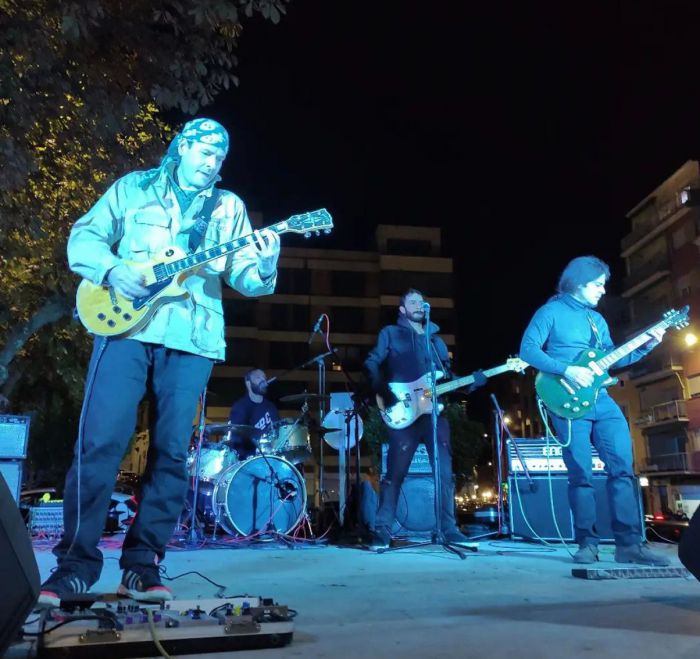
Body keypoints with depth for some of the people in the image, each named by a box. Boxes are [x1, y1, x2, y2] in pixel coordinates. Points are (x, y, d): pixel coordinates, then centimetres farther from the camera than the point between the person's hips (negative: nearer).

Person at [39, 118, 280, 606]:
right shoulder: (134, 187, 14)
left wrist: (264, 268, -17)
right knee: (101, 441, -7)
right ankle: (77, 559, 6)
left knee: (171, 450, 1)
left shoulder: (230, 207, 16)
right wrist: (111, 270, -10)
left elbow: (242, 274, 6)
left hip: (192, 338, 2)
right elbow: (83, 238, 10)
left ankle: (143, 562, 12)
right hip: (126, 325, -1)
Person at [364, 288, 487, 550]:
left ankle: (449, 529, 15)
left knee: (445, 472, 4)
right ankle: (382, 531, 4)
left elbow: (447, 377, 19)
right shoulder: (390, 333, 8)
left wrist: (471, 381, 0)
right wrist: (384, 392, -16)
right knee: (395, 473, -4)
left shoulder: (436, 339, 22)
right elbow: (371, 364, -2)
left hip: (435, 412, 5)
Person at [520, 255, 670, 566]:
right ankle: (587, 543, 7)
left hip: (602, 399, 7)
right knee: (581, 475, -4)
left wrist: (646, 346, 8)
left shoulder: (597, 319, 20)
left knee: (622, 467, -1)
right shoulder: (551, 312, -1)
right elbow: (527, 350, -11)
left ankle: (629, 542, 5)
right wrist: (567, 370, -19)